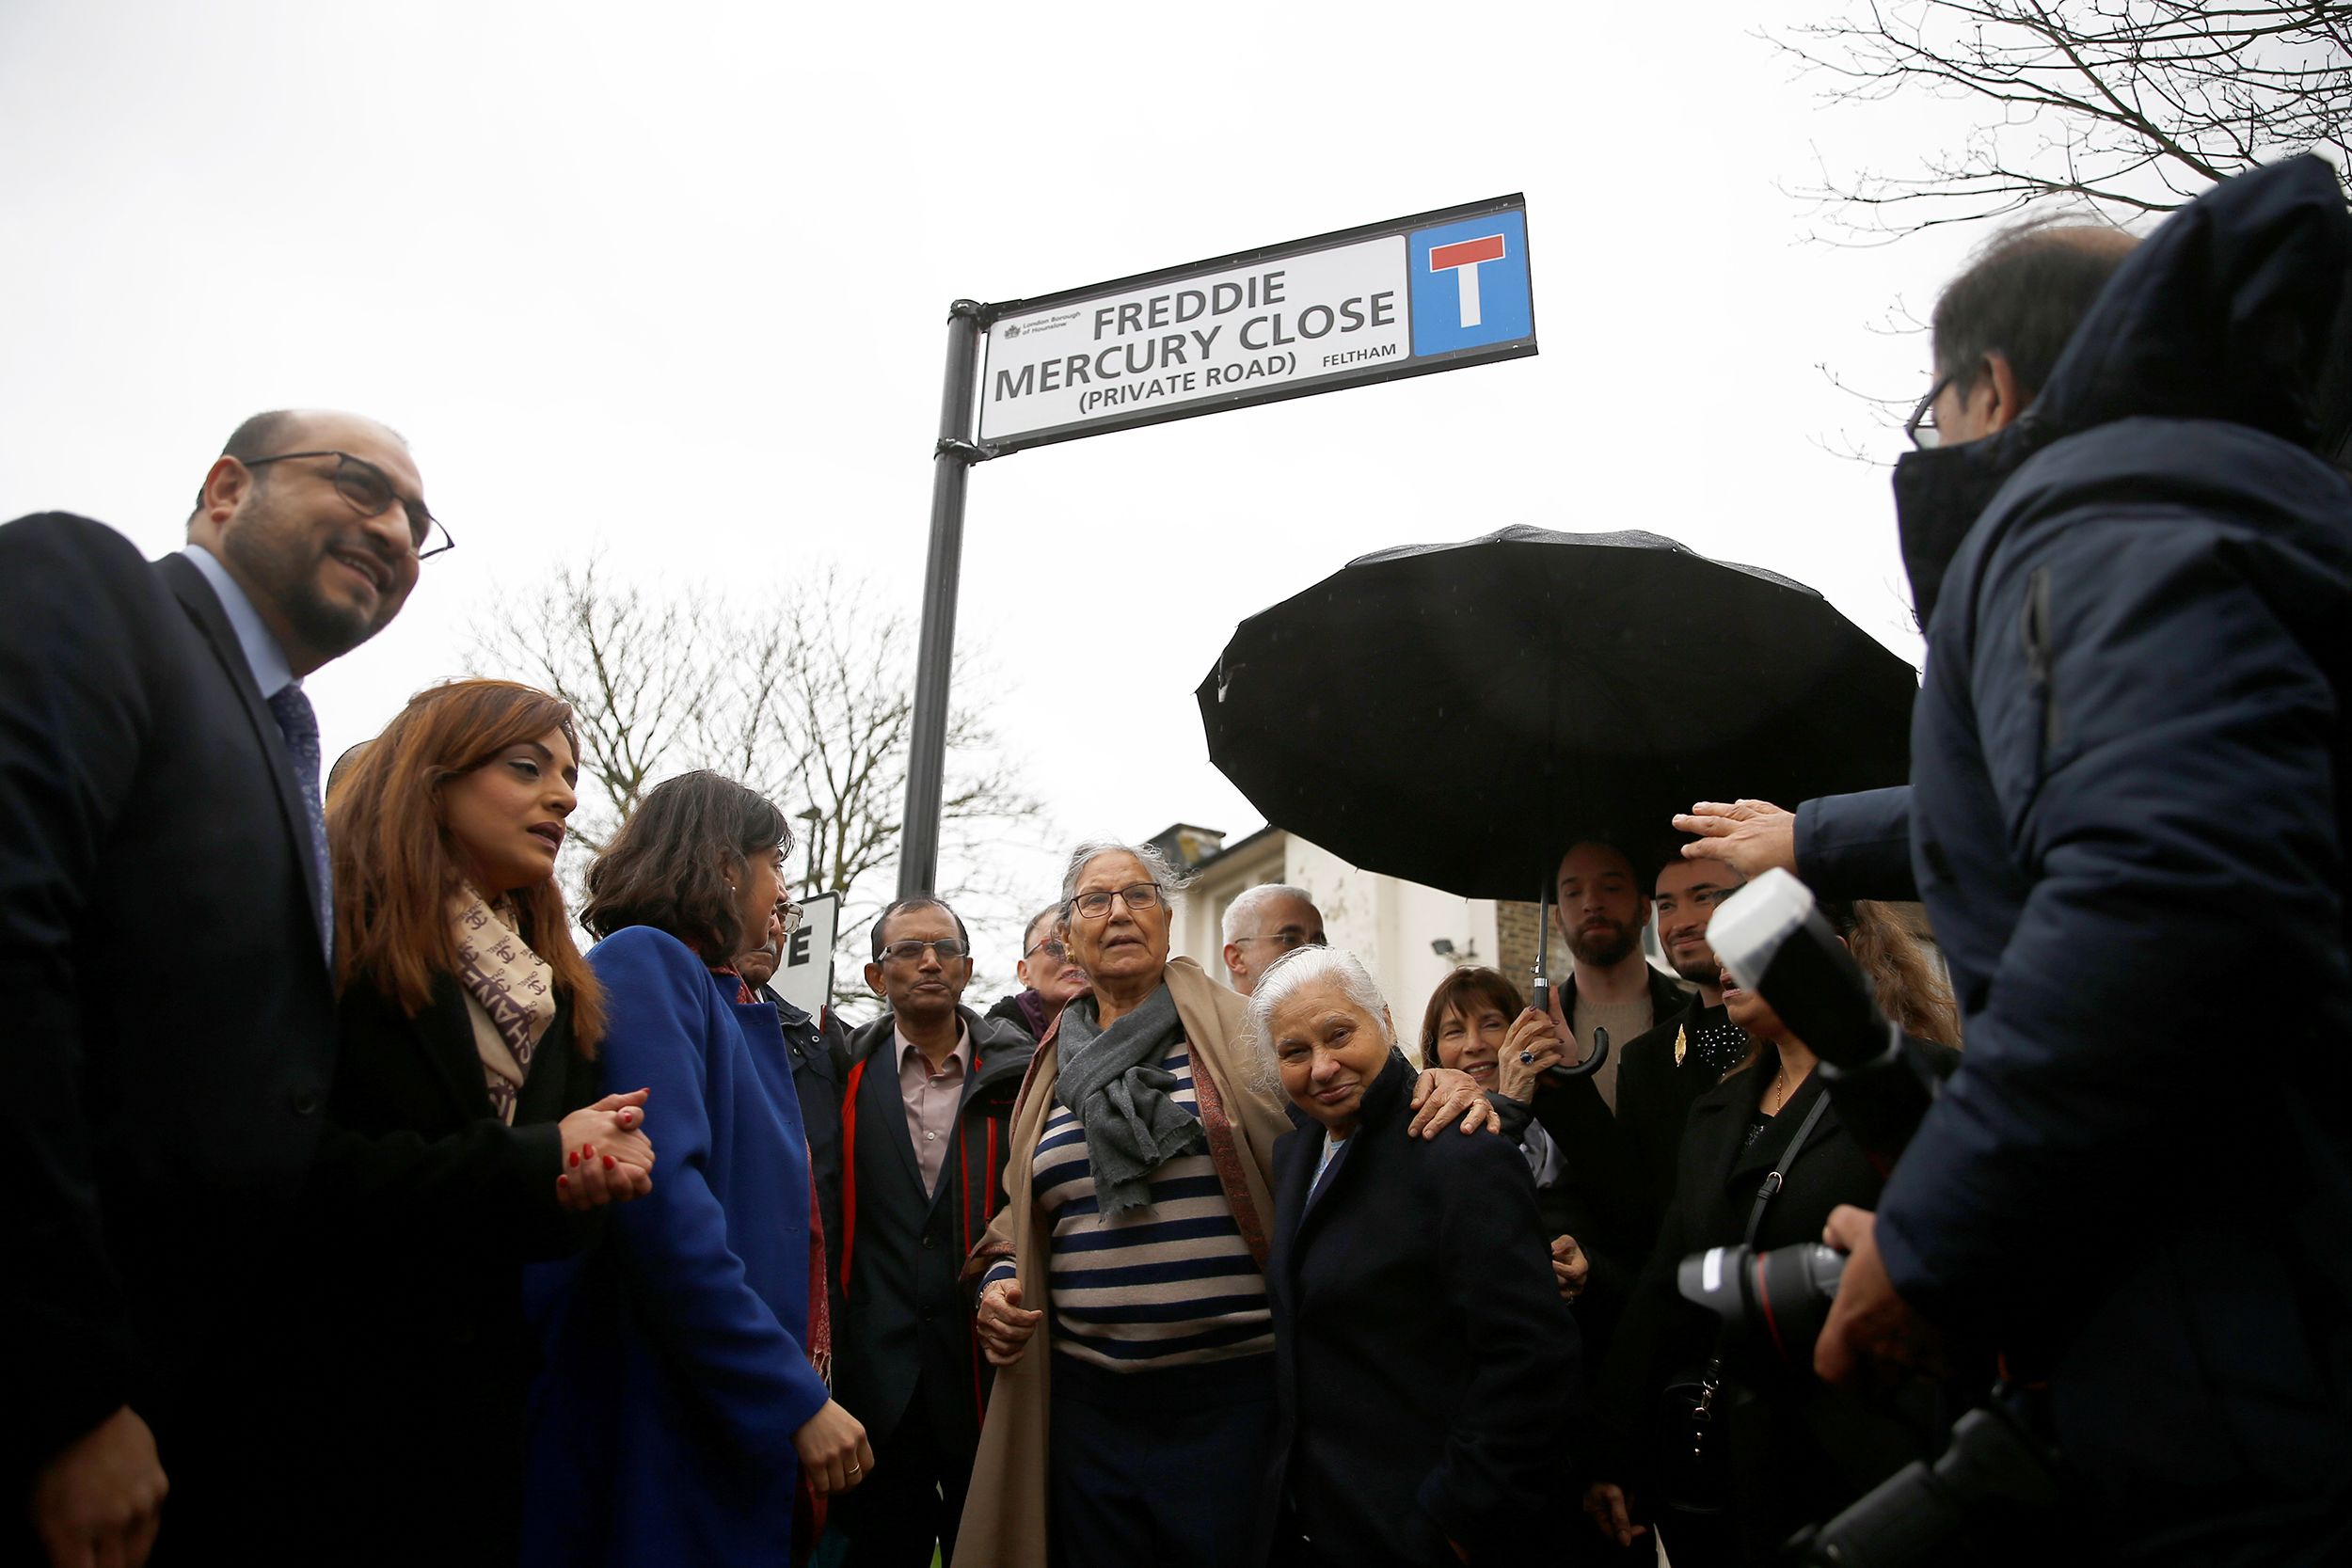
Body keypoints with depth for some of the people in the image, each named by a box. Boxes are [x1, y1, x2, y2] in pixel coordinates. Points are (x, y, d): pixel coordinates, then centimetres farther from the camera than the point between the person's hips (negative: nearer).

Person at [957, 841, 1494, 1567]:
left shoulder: (1237, 1031, -1)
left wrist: (1443, 1091, -21)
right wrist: (1000, 1280, 3)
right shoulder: (1054, 1066, 11)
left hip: (1231, 1391, -3)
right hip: (1088, 1398, 3)